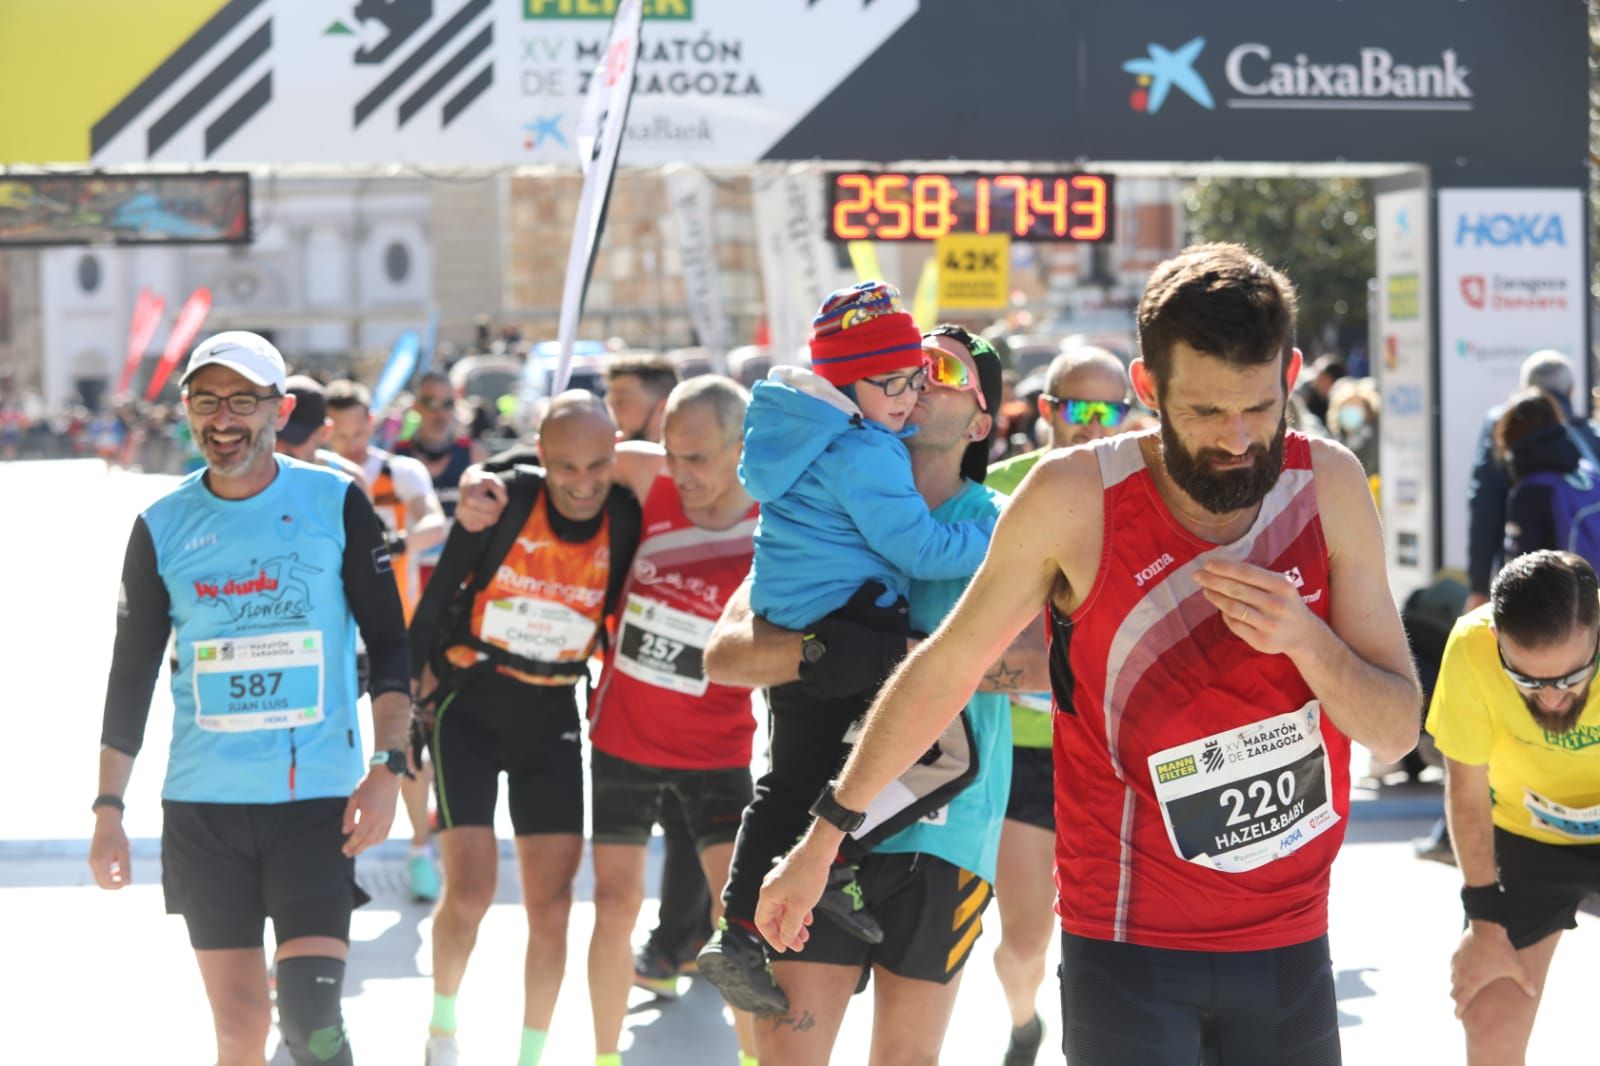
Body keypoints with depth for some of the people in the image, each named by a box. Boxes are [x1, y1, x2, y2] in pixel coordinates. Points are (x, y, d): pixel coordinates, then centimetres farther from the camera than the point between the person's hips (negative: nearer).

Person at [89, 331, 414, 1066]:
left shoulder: (337, 504, -1)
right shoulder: (163, 526, 4)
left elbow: (387, 643, 2)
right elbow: (132, 673, 9)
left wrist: (388, 766, -9)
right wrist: (108, 809, 5)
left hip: (317, 797, -2)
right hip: (201, 806, 2)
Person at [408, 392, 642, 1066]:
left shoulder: (628, 520, -10)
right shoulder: (503, 501, -16)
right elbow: (436, 599, -5)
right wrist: (416, 682, -1)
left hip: (553, 720, 2)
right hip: (468, 708, -2)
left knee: (551, 905, -1)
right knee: (469, 892, -9)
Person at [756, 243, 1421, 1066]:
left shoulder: (1329, 486, -5)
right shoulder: (1074, 497, -13)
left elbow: (1396, 731, -2)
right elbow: (942, 669, 0)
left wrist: (1305, 637, -21)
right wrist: (826, 836, 5)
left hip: (1291, 942, 3)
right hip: (1129, 941, -3)